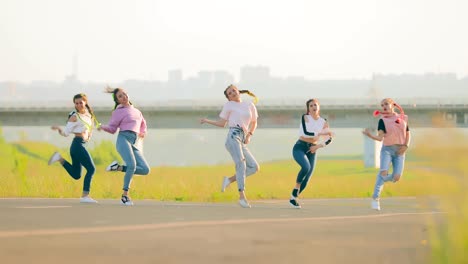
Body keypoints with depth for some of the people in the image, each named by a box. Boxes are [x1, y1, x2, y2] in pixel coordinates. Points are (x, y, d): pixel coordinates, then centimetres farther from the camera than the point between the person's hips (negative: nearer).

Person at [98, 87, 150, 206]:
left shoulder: (136, 111, 24)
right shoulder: (118, 112, 8)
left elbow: (143, 123, 38)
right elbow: (112, 128, 6)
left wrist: (143, 133, 17)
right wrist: (103, 127, -15)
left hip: (135, 144, 6)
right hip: (124, 139, -6)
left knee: (145, 170, -11)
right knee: (132, 165, -28)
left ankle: (119, 168, 4)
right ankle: (125, 196, -19)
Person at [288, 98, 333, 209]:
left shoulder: (323, 122, 5)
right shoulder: (305, 118, -5)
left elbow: (329, 139, 10)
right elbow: (305, 133, -21)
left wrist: (318, 146, -6)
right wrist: (320, 134, -22)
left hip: (312, 150, 4)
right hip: (300, 148, -4)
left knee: (306, 179, 1)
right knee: (306, 166, -33)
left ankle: (293, 198, 21)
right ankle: (295, 190, -14)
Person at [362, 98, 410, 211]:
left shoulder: (403, 118, 5)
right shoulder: (383, 120, -3)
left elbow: (408, 134, 10)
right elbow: (380, 137, -13)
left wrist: (405, 146, -6)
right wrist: (370, 135, -32)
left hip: (399, 151, 2)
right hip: (387, 149, -2)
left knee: (396, 177, -8)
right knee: (384, 172, -23)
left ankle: (382, 180, 26)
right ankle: (375, 198, -16)